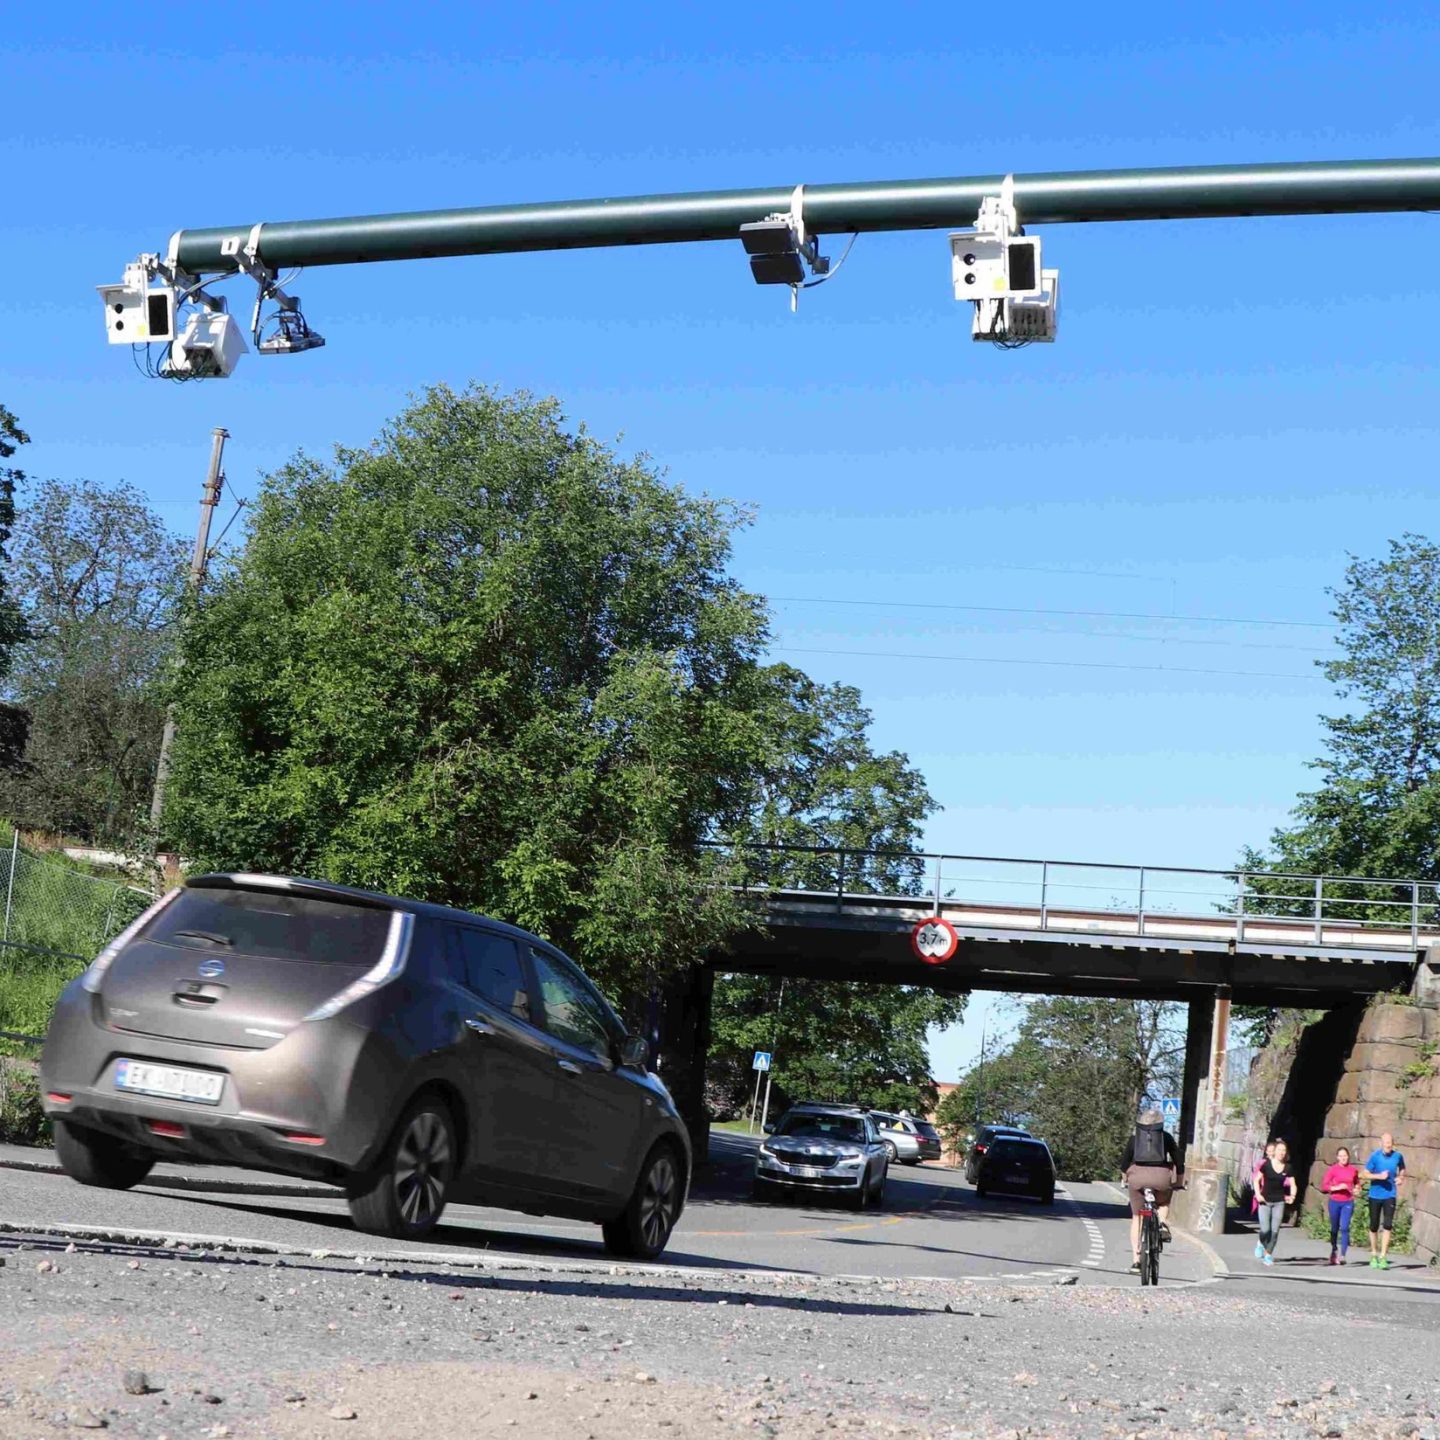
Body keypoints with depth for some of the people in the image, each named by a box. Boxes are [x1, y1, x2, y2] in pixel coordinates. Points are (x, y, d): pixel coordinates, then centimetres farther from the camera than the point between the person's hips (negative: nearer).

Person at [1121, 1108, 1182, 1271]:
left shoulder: (1134, 1138, 18)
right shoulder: (1166, 1138, 16)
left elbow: (1124, 1163, 21)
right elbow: (1178, 1161, 17)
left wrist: (1126, 1180, 37)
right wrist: (1179, 1183, 30)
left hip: (1137, 1176, 0)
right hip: (1161, 1176, 0)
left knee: (1136, 1218, 14)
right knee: (1163, 1202, 32)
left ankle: (1136, 1259, 6)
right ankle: (1162, 1223, 1)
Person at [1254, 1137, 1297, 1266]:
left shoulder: (1287, 1168, 2)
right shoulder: (1266, 1164, -5)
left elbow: (1292, 1185, 5)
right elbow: (1257, 1179, 1)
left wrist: (1292, 1196, -13)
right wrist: (1258, 1194, -11)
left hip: (1279, 1202, 2)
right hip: (1265, 1201, -2)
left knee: (1275, 1230, -1)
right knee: (1265, 1229, -10)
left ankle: (1268, 1255, 14)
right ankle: (1261, 1244, 22)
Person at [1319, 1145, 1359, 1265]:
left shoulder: (1353, 1170, 4)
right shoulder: (1333, 1170, -2)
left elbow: (1357, 1182, 24)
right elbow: (1323, 1187, -5)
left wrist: (1356, 1189, 4)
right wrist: (1336, 1187, -17)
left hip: (1348, 1203, 0)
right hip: (1335, 1202, 0)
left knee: (1344, 1227, -13)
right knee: (1334, 1229, 10)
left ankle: (1342, 1255, -14)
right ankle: (1334, 1252, 29)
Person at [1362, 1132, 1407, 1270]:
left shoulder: (1398, 1156, -3)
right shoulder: (1375, 1156, -8)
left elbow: (1402, 1169, 18)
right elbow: (1366, 1174, -4)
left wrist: (1401, 1178, -2)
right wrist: (1379, 1176, -20)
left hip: (1390, 1195, 0)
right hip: (1375, 1195, 0)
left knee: (1387, 1226, -12)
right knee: (1374, 1226, 8)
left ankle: (1383, 1256, -10)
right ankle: (1374, 1255, 25)